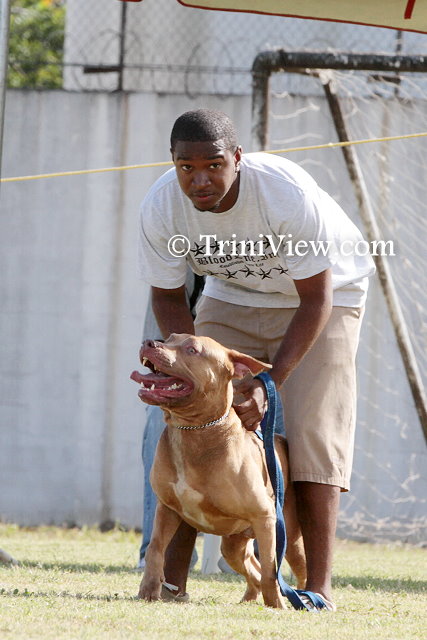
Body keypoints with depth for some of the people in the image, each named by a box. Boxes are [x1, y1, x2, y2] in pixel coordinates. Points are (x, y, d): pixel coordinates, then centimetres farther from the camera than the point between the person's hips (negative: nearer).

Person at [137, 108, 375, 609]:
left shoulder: (290, 194, -36)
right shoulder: (160, 208, -24)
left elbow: (316, 300, -28)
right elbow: (168, 299, -9)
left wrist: (268, 382, -34)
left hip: (323, 294, -3)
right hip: (231, 299, 4)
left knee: (312, 431, -16)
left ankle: (318, 583, -15)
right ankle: (172, 578, -6)